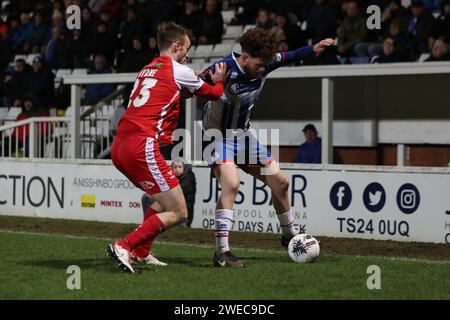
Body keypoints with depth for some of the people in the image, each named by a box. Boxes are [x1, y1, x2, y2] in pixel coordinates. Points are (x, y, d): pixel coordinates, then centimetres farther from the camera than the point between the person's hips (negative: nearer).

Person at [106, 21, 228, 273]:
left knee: (164, 200, 26)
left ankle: (140, 254, 20)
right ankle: (124, 247, -14)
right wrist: (219, 81, 37)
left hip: (119, 147, 9)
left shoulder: (146, 70, 23)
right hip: (142, 147, -9)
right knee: (178, 213, -5)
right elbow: (214, 94, 17)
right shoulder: (178, 71, 2)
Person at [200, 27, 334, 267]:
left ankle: (289, 235, 36)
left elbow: (288, 57, 13)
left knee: (280, 182, 12)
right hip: (218, 137, -8)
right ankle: (222, 252, -30)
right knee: (231, 184, -31)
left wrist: (314, 49, 7)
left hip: (242, 135, 8)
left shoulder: (264, 65, -8)